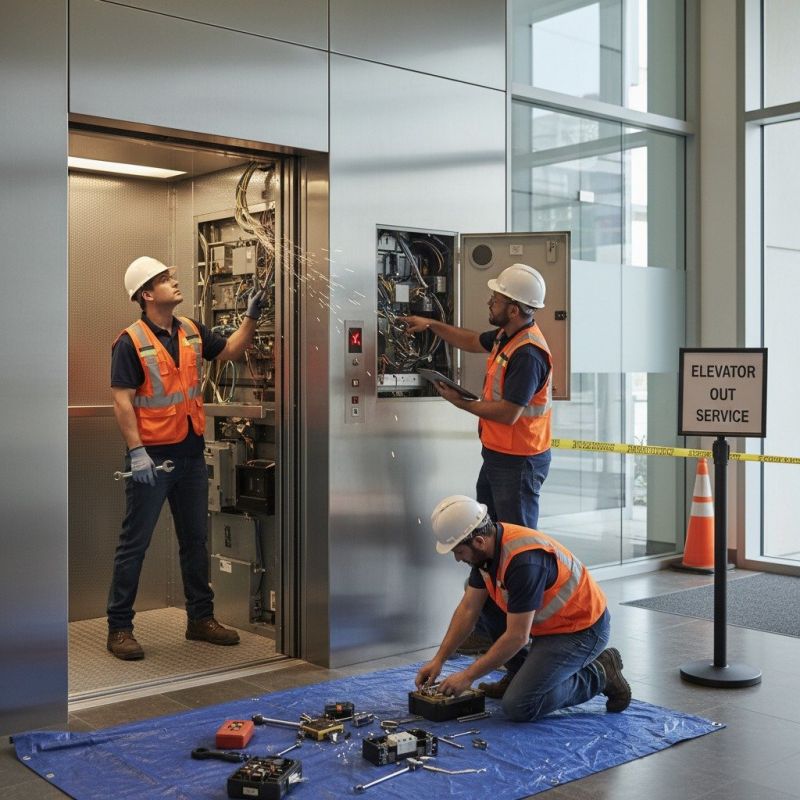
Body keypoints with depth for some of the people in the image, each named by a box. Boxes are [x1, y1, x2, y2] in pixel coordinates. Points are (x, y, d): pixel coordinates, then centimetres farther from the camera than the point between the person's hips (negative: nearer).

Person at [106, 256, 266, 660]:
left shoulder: (192, 331, 7)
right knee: (135, 543, 0)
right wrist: (136, 452, -21)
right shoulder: (131, 342, -12)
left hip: (191, 452, 7)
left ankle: (200, 618, 27)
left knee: (195, 539, 14)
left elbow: (230, 350, 20)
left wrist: (251, 316, 7)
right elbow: (122, 401, -15)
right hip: (152, 457, -7)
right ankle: (119, 627, 10)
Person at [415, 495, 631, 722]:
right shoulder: (488, 546, -5)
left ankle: (600, 675, 1)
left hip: (581, 629, -9)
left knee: (518, 707, -15)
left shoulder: (524, 561, -32)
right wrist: (438, 660, 1)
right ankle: (520, 674, 14)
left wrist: (467, 676, -18)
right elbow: (468, 609, 5)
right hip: (549, 620, 9)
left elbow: (517, 637, -27)